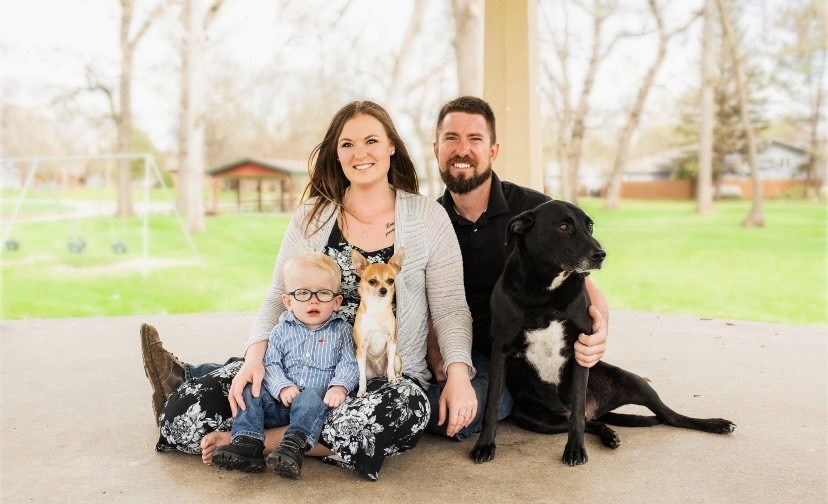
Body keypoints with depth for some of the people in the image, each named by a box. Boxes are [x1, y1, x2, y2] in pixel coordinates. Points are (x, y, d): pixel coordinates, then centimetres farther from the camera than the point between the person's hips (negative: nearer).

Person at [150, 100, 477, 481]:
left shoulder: (428, 217, 1)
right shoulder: (312, 217, 6)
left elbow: (450, 308, 1)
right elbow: (278, 298, 6)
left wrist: (458, 374, -16)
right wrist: (255, 356, -13)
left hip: (391, 378, 0)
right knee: (189, 409, -23)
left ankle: (261, 441, -20)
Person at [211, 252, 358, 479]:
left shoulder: (341, 330, 6)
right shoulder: (282, 331, 8)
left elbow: (349, 365, -1)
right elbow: (271, 364, 1)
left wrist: (339, 386, -22)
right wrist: (282, 387, -18)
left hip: (316, 398, -3)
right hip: (280, 401, 3)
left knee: (311, 397, -35)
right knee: (251, 391, -18)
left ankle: (295, 445, -44)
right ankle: (247, 443, -27)